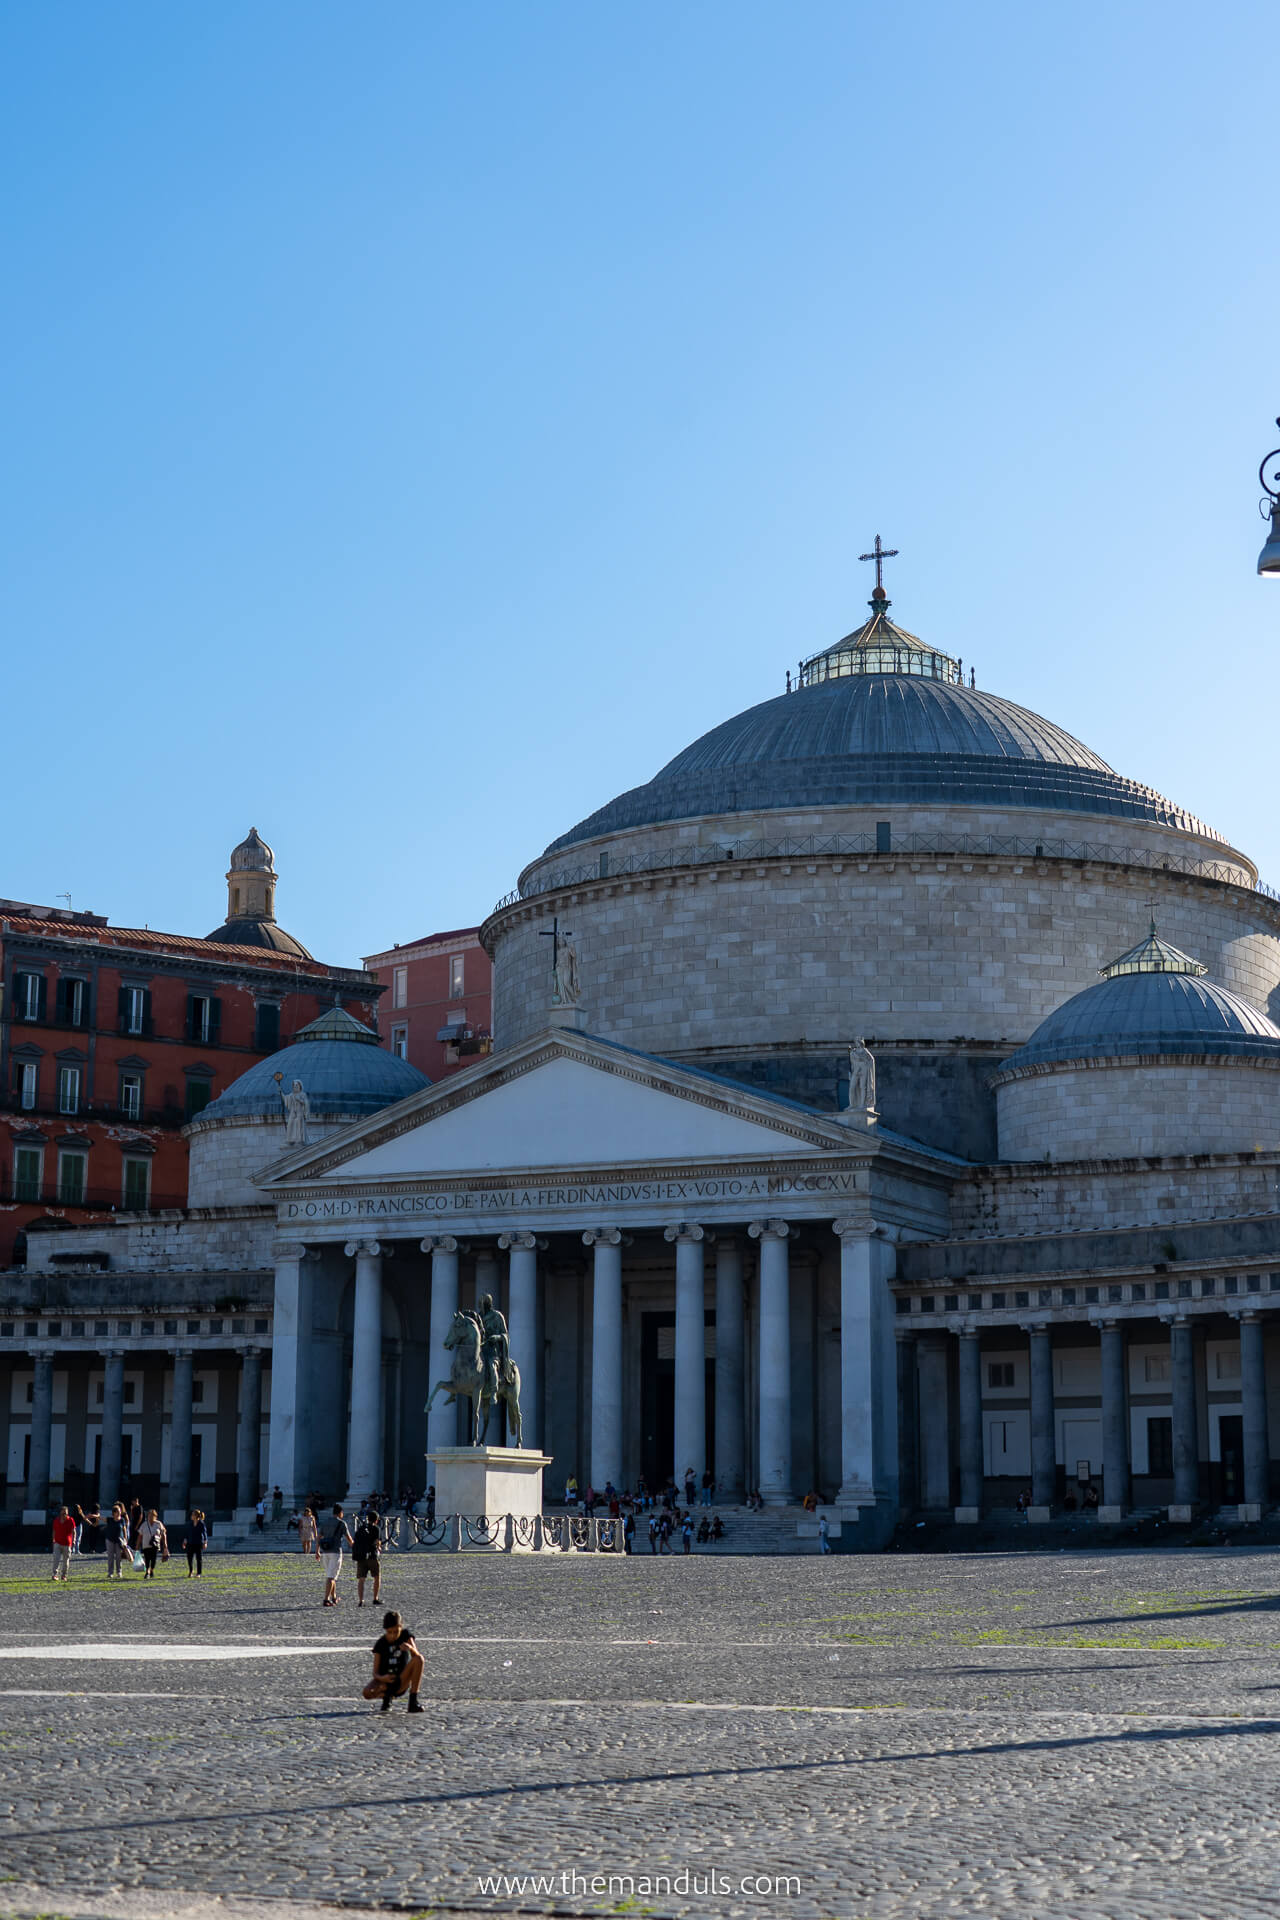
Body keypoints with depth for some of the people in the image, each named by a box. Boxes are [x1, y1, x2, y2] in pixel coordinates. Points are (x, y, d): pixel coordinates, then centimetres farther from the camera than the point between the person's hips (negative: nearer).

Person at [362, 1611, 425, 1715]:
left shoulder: (405, 1635, -3)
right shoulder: (380, 1644, -7)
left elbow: (416, 1655, -16)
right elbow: (375, 1673, -8)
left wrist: (410, 1648, -39)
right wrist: (382, 1678, -32)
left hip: (402, 1682, 1)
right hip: (385, 1680, -1)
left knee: (419, 1659, -26)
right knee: (367, 1693, -34)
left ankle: (413, 1700, -20)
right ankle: (386, 1696, 3)